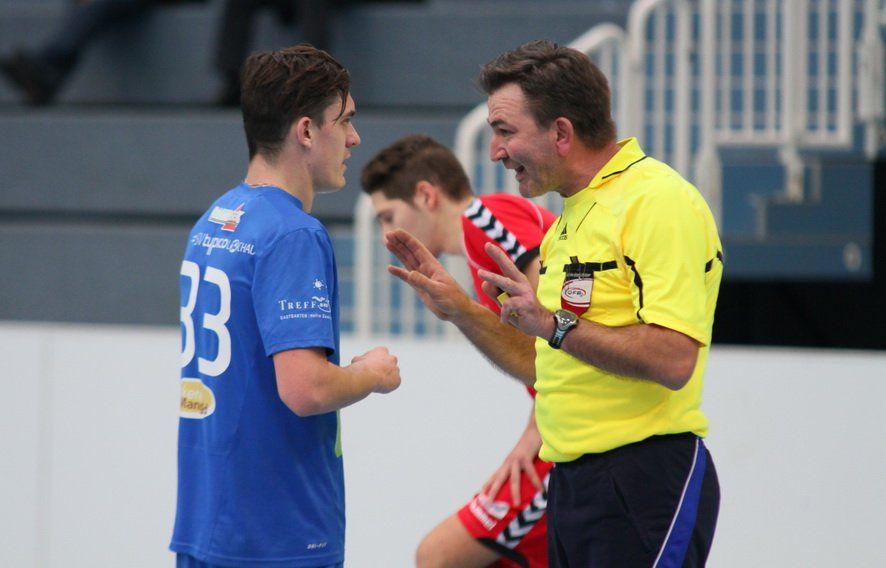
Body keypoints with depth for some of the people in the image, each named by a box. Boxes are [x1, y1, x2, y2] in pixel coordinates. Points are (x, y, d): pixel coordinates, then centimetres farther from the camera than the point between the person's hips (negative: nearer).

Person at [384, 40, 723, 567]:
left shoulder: (658, 201, -13)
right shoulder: (570, 219, 18)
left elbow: (673, 359, -23)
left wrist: (555, 324, -23)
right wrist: (458, 308, 13)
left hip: (646, 483, -9)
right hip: (574, 480, 9)